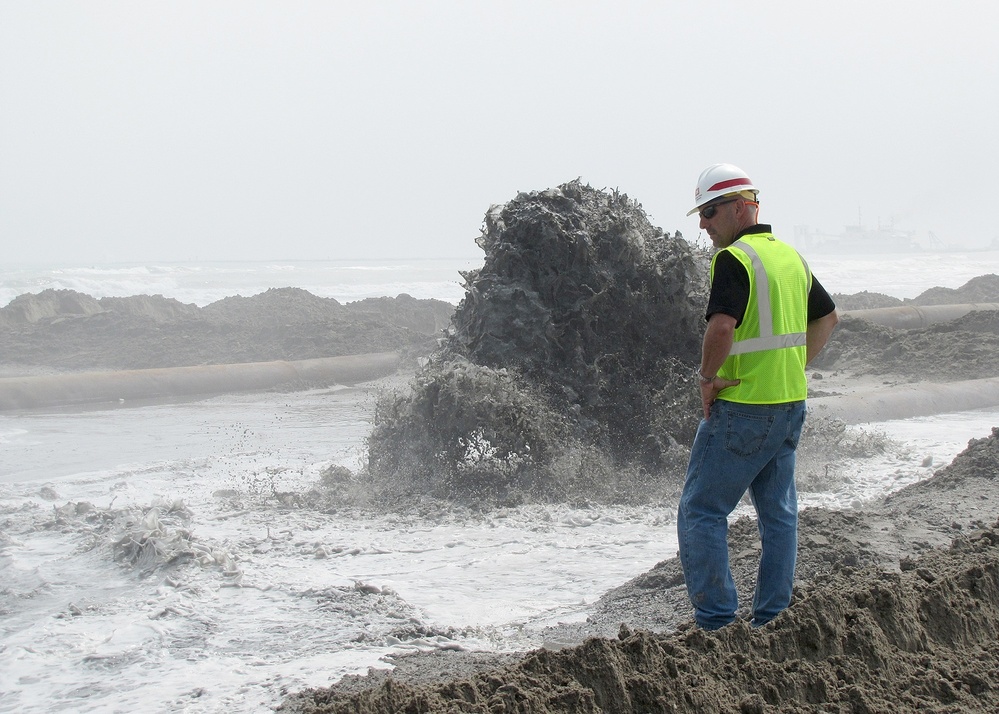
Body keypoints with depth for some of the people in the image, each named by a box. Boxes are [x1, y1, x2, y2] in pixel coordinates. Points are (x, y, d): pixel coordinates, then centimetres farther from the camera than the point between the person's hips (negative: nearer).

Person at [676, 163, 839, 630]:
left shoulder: (733, 259, -15)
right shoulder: (791, 256, 12)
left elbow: (722, 327, -29)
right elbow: (827, 317, 24)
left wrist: (707, 376, -14)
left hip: (742, 408, -8)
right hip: (791, 403, 9)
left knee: (701, 512, -1)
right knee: (778, 513, 14)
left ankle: (716, 621, -3)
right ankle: (773, 620, 18)